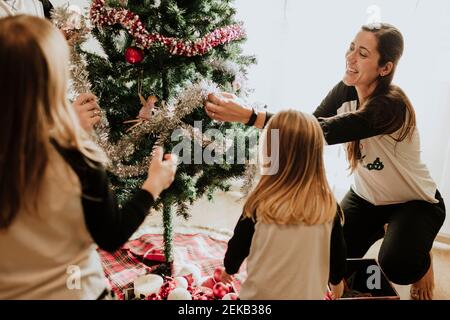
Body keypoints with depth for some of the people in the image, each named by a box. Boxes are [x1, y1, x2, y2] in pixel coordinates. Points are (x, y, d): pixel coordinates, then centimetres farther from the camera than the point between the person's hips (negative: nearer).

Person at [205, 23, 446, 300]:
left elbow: (323, 132, -46)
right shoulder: (346, 90, -14)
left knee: (396, 267, -28)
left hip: (414, 202, -5)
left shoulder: (390, 105, -35)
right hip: (366, 196, 6)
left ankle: (421, 260, 13)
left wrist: (250, 116, -54)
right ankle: (379, 231, 29)